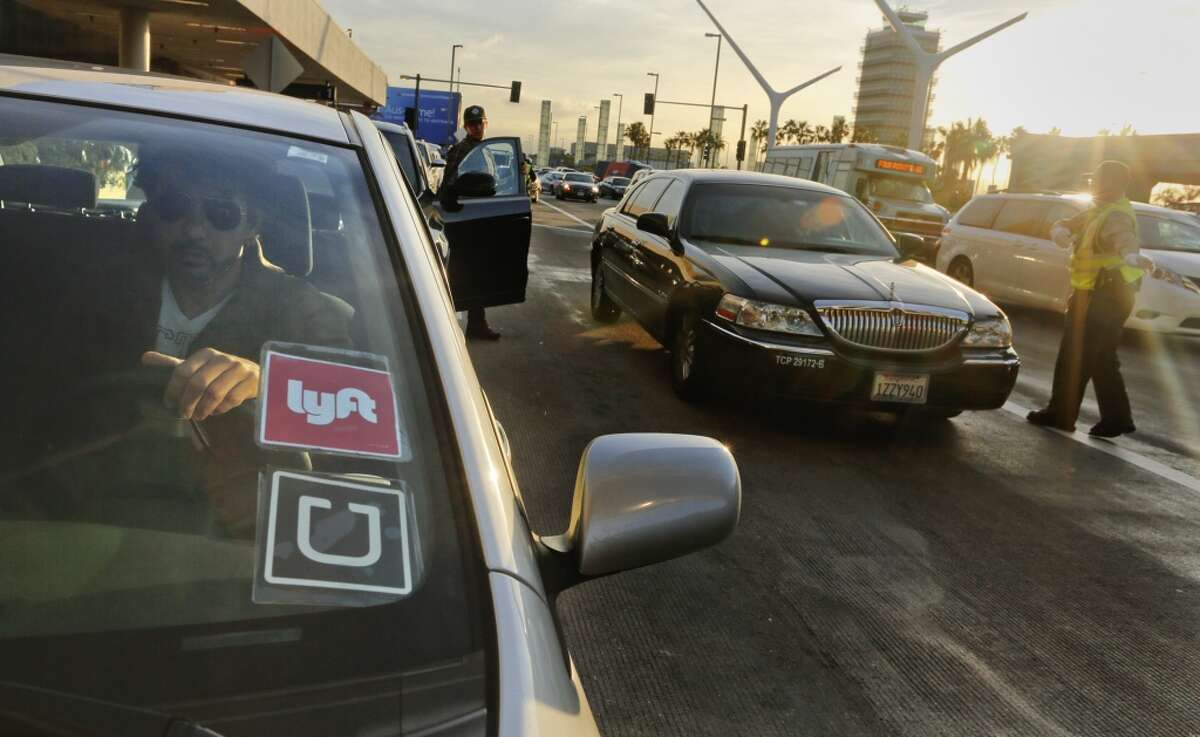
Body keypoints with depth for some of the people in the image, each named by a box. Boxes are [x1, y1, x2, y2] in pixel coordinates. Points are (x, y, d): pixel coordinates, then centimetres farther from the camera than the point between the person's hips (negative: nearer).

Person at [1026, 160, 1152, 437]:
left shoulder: (1116, 215, -19)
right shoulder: (1098, 210, 15)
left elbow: (1123, 236, -40)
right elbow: (1068, 224, 11)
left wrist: (1132, 256, -63)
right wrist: (1061, 231, -14)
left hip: (1102, 297, -10)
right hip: (1103, 294, 10)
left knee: (1074, 357, -3)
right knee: (1102, 360, 15)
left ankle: (1060, 414, 5)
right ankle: (1117, 418, 20)